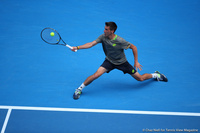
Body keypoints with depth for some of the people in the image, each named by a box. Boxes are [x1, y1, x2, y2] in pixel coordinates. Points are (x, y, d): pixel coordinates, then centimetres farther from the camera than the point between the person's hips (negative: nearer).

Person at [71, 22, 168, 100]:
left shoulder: (120, 41, -28)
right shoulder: (103, 37, -17)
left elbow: (133, 47, -17)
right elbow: (91, 44, -19)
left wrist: (136, 62, -16)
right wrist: (77, 47, -29)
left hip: (122, 63, -2)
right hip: (109, 61, 2)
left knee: (140, 79, 4)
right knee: (96, 75, -23)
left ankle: (155, 75, 35)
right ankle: (79, 89, -5)